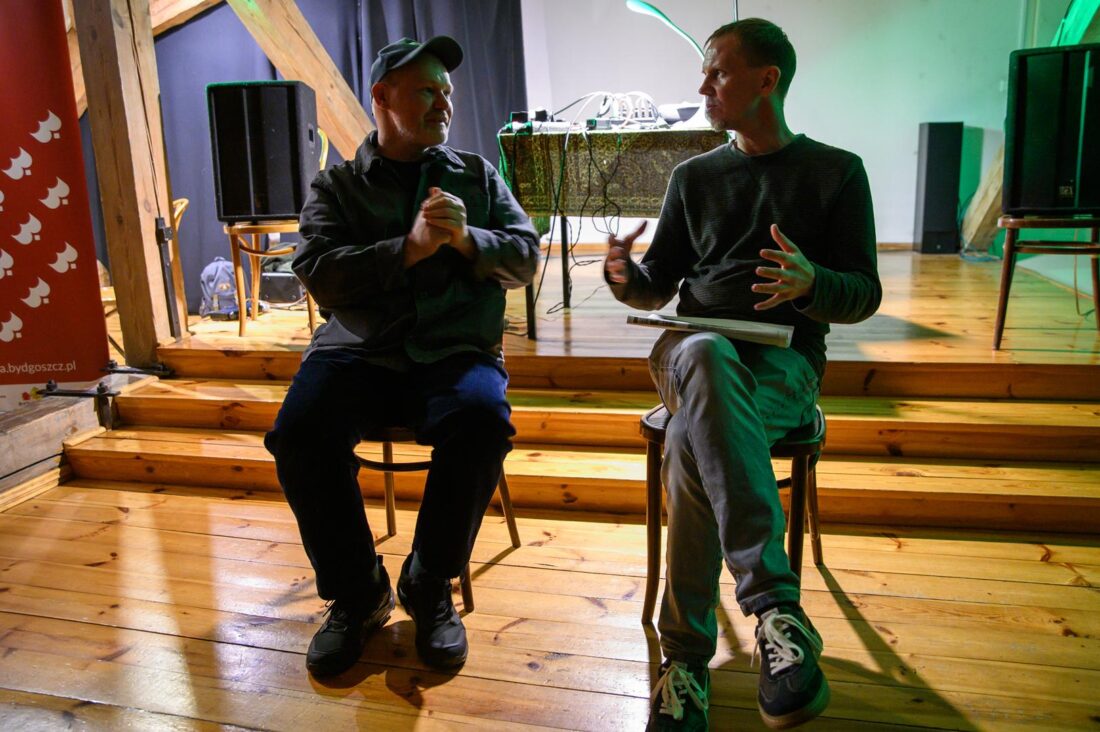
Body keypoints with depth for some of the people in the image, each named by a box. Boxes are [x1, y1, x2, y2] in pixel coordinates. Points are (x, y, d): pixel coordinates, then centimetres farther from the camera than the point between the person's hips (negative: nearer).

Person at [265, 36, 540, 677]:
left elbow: (526, 258, 10)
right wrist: (409, 248, -14)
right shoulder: (336, 186, 14)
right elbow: (321, 275, -2)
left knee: (482, 423, -33)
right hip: (358, 352, 0)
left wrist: (466, 238, -9)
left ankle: (430, 585, -9)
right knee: (301, 433, -28)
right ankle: (356, 594, -4)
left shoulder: (477, 175, 20)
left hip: (456, 353, 0)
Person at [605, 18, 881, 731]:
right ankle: (775, 603, -41)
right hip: (693, 349, 3)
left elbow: (864, 294, 4)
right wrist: (627, 278, -6)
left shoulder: (836, 171, 10)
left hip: (785, 358, -2)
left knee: (691, 438, -37)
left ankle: (687, 652, -29)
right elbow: (661, 284, 19)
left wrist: (809, 284, -20)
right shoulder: (694, 176, 20)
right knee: (707, 356, -38)